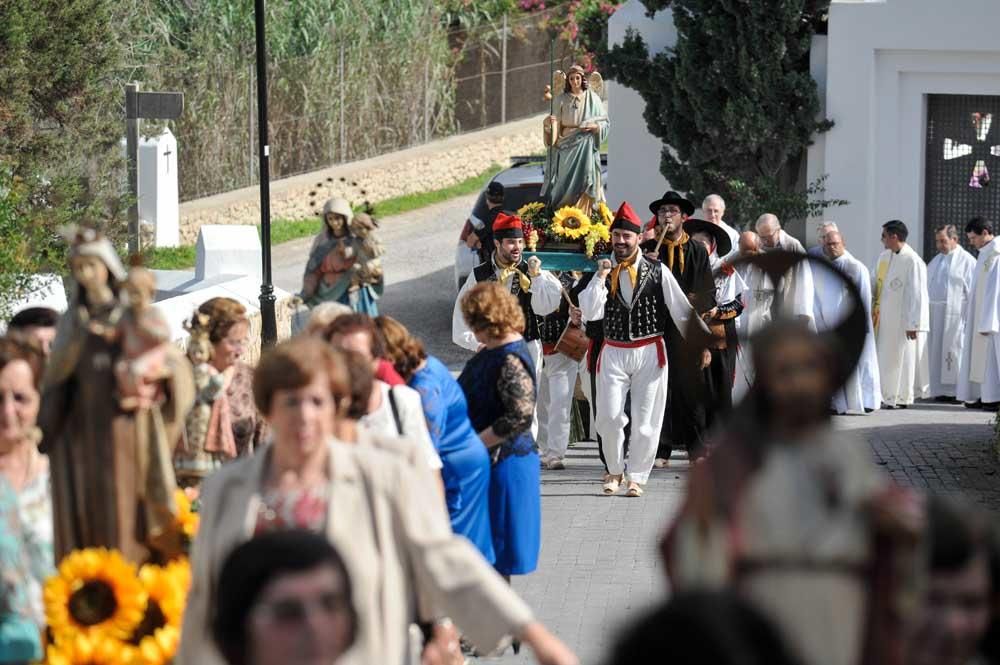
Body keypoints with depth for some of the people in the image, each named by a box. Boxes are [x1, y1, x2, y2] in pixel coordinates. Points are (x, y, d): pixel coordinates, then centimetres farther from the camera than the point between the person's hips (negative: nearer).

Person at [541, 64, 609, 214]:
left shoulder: (592, 98, 4)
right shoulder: (561, 100, 8)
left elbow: (604, 122, 5)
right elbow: (555, 124, 7)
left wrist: (595, 126, -14)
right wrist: (549, 122, -15)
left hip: (585, 145, -1)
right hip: (565, 144, 1)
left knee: (583, 178, -9)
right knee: (565, 180, -4)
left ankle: (584, 212, -8)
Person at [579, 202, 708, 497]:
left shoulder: (658, 272, 0)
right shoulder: (604, 272, 5)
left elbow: (681, 310, 2)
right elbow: (590, 313, -7)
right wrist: (601, 277, -11)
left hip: (650, 353, -1)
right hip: (613, 352, 1)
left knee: (645, 421, 1)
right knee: (609, 417, -5)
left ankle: (637, 477, 13)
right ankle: (615, 471, 17)